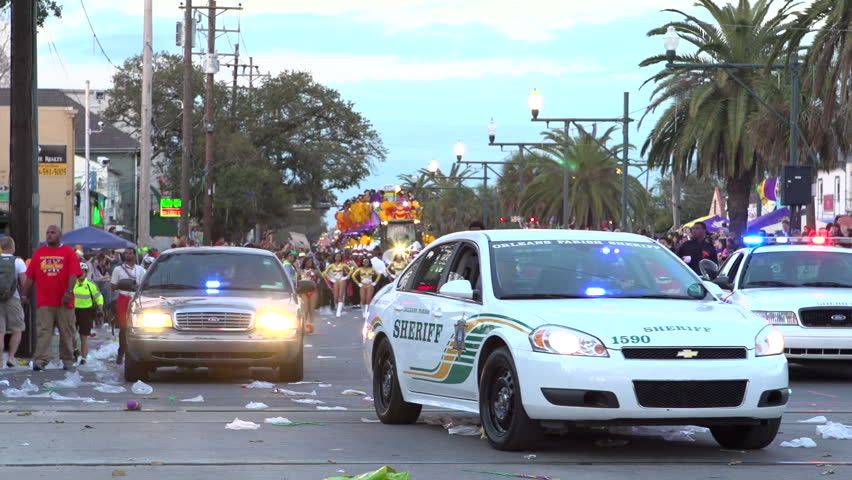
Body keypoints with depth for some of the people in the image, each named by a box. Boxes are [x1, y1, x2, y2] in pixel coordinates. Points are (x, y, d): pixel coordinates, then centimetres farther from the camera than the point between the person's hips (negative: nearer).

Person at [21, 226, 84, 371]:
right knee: (44, 331, -6)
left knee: (66, 332, 5)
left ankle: (68, 360, 16)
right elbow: (30, 276, 12)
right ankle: (40, 360, -12)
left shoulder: (69, 252, 3)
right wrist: (24, 294, 8)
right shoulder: (39, 253, 12)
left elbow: (74, 274, -6)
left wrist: (69, 291, -18)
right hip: (44, 302, 1)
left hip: (64, 301, -1)